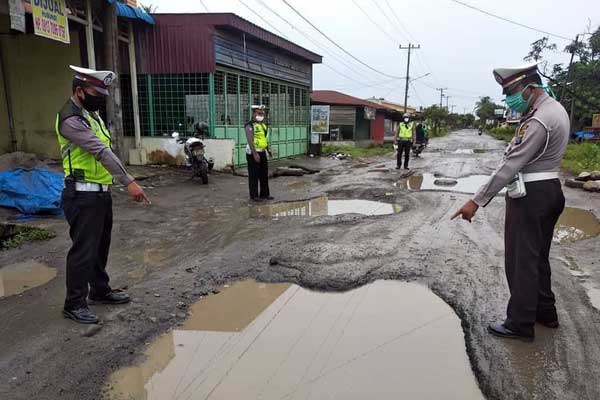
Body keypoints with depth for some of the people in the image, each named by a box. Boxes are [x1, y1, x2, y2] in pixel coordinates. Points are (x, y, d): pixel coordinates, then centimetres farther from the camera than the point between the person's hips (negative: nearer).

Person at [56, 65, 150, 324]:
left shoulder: (92, 113, 13)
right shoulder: (71, 119, -18)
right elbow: (101, 152, -26)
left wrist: (116, 183, 13)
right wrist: (128, 182, -31)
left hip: (101, 193, 9)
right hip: (83, 196, -9)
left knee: (101, 246, 18)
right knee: (83, 249, -1)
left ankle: (100, 291, 33)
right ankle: (74, 304, 13)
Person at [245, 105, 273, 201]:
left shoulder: (263, 125, 16)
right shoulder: (250, 125, -11)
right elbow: (250, 140, -20)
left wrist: (268, 149, 14)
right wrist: (255, 154, -26)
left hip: (262, 153, 8)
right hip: (253, 153, -8)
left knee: (264, 174, 13)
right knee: (254, 175, -2)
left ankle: (264, 194, 22)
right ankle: (254, 195, 5)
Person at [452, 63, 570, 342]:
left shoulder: (538, 121, -22)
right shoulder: (555, 108, 10)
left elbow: (511, 165, -26)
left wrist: (477, 201, -26)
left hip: (530, 194, -10)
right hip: (549, 189, 10)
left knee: (521, 260, 0)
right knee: (538, 256, 20)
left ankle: (520, 324, 12)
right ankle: (545, 312, 33)